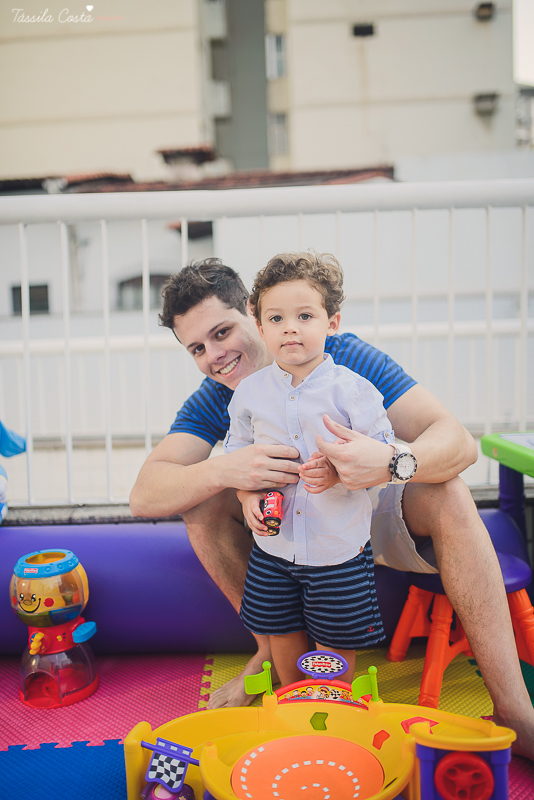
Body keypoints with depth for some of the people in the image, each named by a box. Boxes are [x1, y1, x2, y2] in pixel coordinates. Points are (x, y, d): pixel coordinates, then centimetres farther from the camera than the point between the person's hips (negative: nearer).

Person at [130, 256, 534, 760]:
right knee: (201, 499, -20)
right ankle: (273, 651, -5)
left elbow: (459, 442, -31)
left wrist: (391, 463, -54)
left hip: (370, 516, -2)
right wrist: (223, 471, -46)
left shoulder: (347, 360, -24)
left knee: (446, 495, -31)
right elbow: (144, 496, -25)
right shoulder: (213, 402, -14)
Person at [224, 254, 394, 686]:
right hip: (274, 544, 3)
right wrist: (248, 496, -8)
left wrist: (340, 471, -26)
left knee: (336, 641, 11)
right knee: (282, 632, 17)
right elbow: (236, 453, 10)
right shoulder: (249, 391, -1)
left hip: (339, 548, -3)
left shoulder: (351, 388, -12)